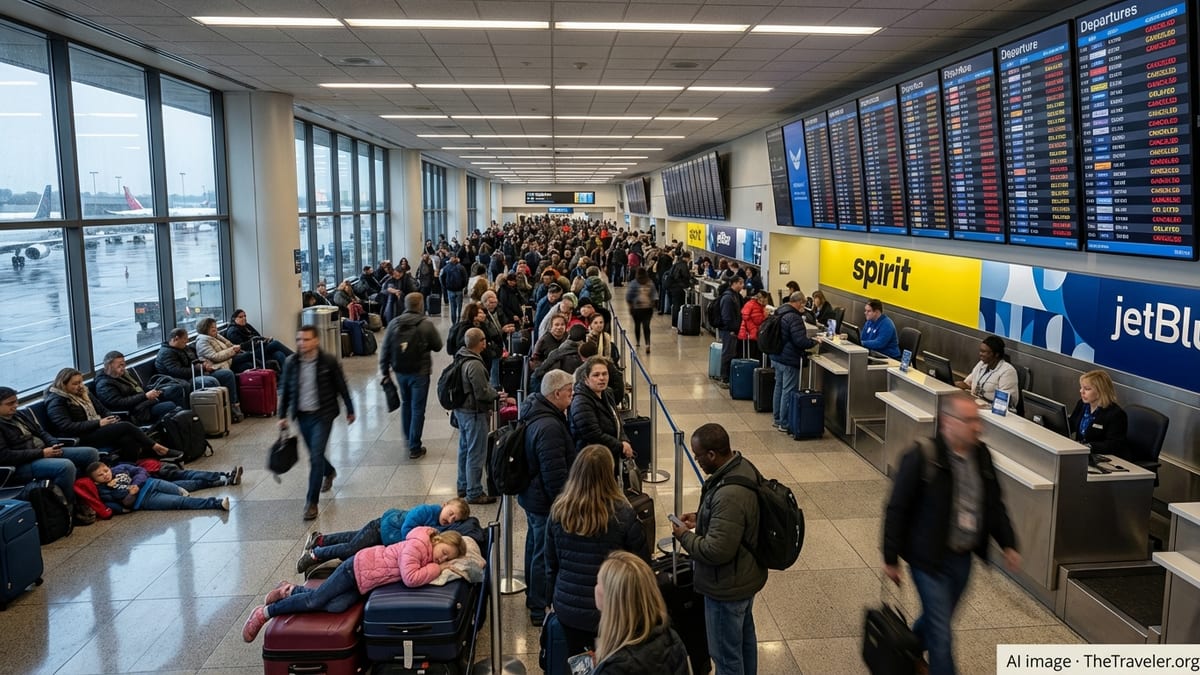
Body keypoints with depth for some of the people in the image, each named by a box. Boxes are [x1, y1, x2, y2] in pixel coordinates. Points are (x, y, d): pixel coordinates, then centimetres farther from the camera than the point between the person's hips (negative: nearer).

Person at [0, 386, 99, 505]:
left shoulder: (22, 414, 15)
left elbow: (41, 433, 20)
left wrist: (55, 444, -3)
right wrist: (41, 453, -20)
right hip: (22, 465, -9)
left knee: (91, 453, 0)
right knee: (66, 466, -35)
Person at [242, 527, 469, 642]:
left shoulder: (430, 556, 1)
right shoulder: (417, 545, -27)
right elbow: (410, 578, -36)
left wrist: (446, 567, -10)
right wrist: (437, 569, -25)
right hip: (360, 567, -8)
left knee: (336, 606, -8)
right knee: (315, 600, -6)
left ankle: (290, 590, 12)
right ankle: (264, 613, 12)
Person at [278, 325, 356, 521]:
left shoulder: (329, 361, -12)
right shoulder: (290, 363, -3)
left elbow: (342, 387, -2)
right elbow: (285, 390, 7)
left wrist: (350, 410, 5)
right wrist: (282, 416, 6)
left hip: (323, 414, -4)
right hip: (302, 415, 4)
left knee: (316, 457, -11)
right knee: (314, 454, 20)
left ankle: (311, 502, -3)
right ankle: (329, 472, 53)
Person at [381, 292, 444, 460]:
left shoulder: (394, 323, -2)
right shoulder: (426, 325, -14)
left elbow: (385, 349, 1)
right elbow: (437, 346, -4)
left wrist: (385, 370, 11)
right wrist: (433, 333, 14)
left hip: (400, 372, 5)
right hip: (419, 372, -5)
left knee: (405, 404, 24)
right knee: (417, 409, 3)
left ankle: (408, 438, 40)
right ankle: (414, 448, 6)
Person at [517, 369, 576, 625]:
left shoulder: (536, 411, 4)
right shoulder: (549, 427, -30)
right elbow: (555, 474, -28)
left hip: (532, 495, 11)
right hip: (545, 501, -11)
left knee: (535, 544, 24)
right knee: (545, 554, 2)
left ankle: (533, 597, 41)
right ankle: (539, 609, 15)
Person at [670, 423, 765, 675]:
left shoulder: (729, 496, -36)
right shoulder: (744, 467, -5)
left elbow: (716, 550, -32)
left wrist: (685, 536, -17)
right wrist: (701, 517, 3)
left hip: (728, 588, -10)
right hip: (747, 575, 10)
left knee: (726, 654, 9)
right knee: (745, 635, 28)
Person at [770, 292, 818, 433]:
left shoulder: (779, 313, 9)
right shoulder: (794, 318, -21)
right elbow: (800, 340, -23)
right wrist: (814, 342, -6)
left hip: (776, 357, 10)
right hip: (789, 360, -10)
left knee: (779, 387, 18)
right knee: (788, 391, -2)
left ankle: (776, 418, 26)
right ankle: (784, 423, 3)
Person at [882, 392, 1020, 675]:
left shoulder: (981, 454, -1)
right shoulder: (922, 457, -20)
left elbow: (994, 503, 14)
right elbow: (897, 510, -14)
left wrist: (1008, 544, 7)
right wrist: (891, 558, -10)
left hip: (963, 558, 7)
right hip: (930, 558, -7)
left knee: (935, 618, 24)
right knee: (942, 632, -1)